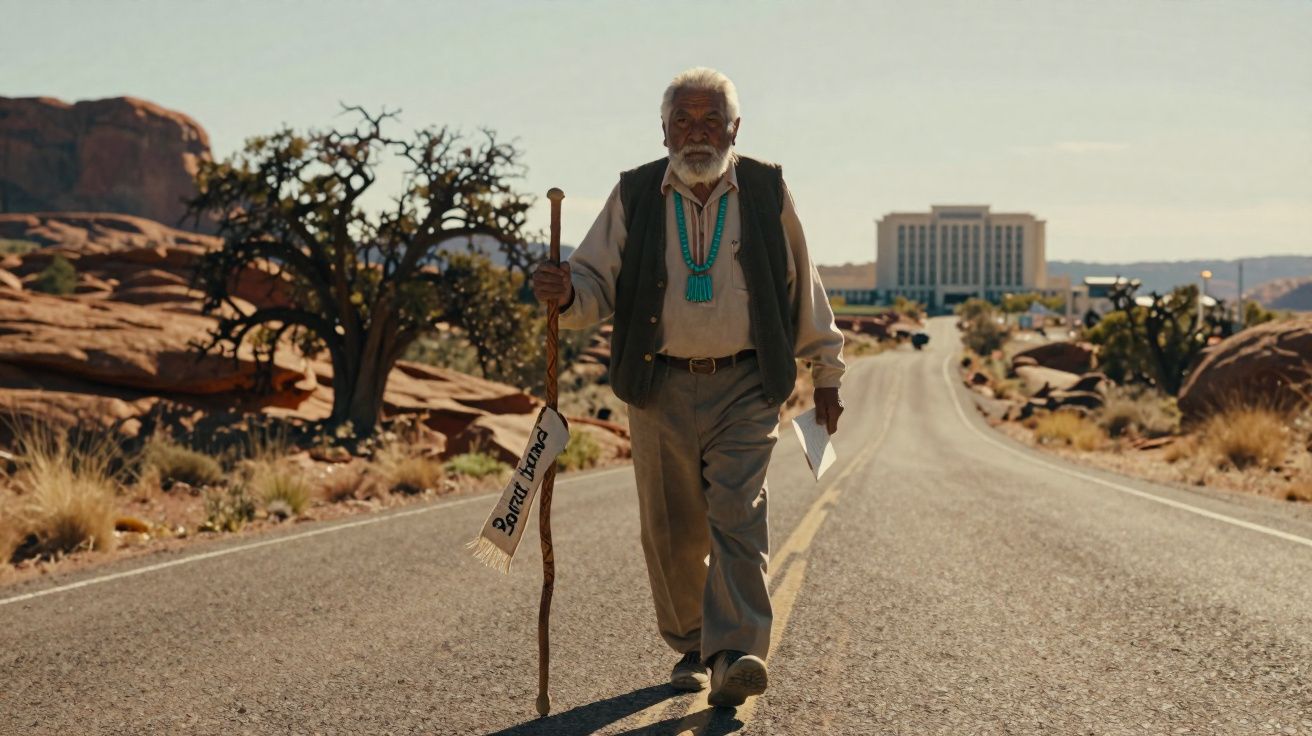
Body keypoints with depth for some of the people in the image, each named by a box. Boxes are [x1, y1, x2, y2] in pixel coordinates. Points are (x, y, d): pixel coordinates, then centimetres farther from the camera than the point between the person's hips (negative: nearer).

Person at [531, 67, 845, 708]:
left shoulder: (767, 191, 3)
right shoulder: (633, 196, 3)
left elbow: (802, 288, 13)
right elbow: (597, 283, 2)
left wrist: (826, 371, 18)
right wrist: (565, 294, -23)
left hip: (745, 389, -1)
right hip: (662, 390, 1)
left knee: (738, 517, -14)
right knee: (672, 531, 7)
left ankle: (734, 657, -19)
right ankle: (690, 647, 25)